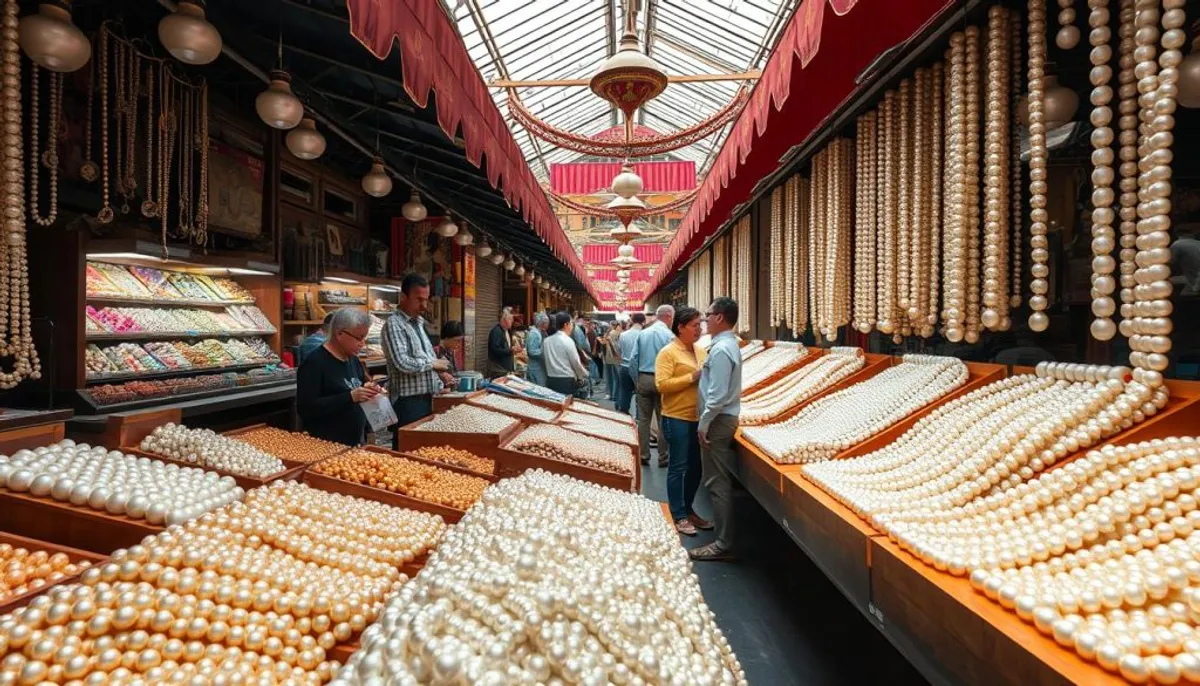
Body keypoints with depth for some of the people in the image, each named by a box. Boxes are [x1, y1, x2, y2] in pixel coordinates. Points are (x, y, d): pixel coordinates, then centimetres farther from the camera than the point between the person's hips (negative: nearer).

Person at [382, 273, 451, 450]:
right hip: (408, 399, -9)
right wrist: (433, 364, -12)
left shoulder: (418, 322, 14)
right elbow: (403, 363, -25)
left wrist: (440, 373, 8)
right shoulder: (394, 324, -15)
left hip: (425, 396, 9)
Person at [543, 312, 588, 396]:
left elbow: (545, 359, 12)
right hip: (566, 381, -6)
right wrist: (585, 375, 9)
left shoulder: (546, 341, 7)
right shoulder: (568, 341, -11)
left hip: (550, 380, 6)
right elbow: (576, 363, -7)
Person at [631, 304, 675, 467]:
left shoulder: (642, 333, 5)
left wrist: (637, 381, 11)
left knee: (643, 419, 10)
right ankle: (663, 457, 10)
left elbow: (633, 360, 3)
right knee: (663, 420, 5)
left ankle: (643, 455, 14)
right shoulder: (669, 335, -9)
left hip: (643, 379, 4)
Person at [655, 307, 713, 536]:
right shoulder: (668, 352, -10)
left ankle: (688, 509, 29)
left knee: (696, 466, 14)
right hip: (677, 418, -7)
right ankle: (678, 515, 13)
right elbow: (661, 385, -19)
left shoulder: (701, 351, 11)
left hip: (698, 417, 7)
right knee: (678, 467, 2)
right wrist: (692, 378, -21)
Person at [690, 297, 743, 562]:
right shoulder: (729, 343, 13)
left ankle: (724, 544, 2)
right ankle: (723, 531, 27)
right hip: (724, 417, 10)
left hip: (717, 420, -10)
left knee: (717, 481, -4)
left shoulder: (720, 349, -20)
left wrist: (704, 423, -18)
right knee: (719, 479, 17)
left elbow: (717, 395, -23)